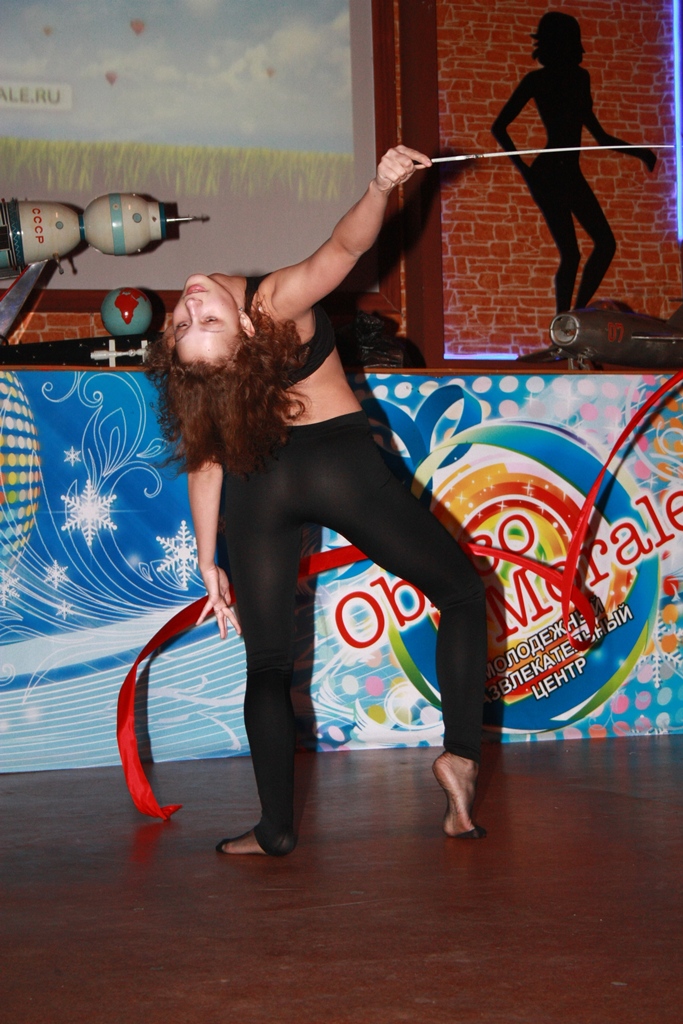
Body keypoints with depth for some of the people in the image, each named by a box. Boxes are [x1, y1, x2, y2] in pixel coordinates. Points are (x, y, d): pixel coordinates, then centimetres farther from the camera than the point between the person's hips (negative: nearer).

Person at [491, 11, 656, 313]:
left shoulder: (579, 77, 14)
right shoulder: (537, 80, -4)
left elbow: (598, 134, 20)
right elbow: (499, 127, -5)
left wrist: (639, 152, 13)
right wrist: (523, 169, -12)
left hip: (571, 175, 7)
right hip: (548, 175, -7)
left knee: (605, 243, 2)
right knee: (570, 254, -12)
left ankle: (577, 314, 9)